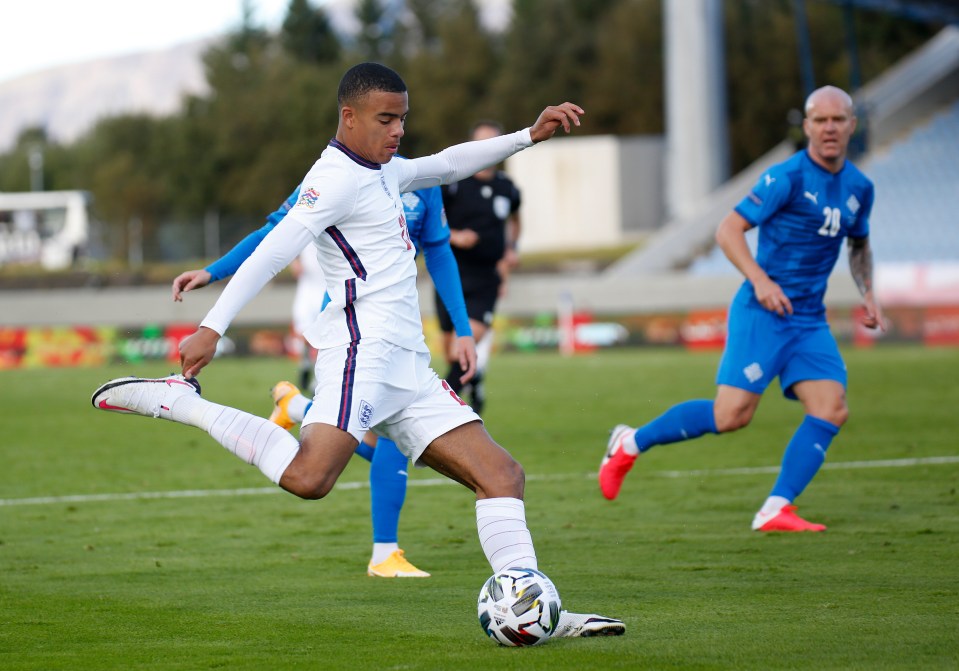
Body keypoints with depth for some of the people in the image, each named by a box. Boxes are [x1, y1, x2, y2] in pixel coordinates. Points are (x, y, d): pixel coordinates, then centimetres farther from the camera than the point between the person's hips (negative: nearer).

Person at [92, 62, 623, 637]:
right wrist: (213, 328, -26)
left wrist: (528, 136, 32)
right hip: (364, 347, -10)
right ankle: (181, 402, -15)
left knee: (501, 473, 3)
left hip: (405, 363, 10)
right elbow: (275, 251, -17)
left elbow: (446, 165, 41)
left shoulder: (382, 172, 23)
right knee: (309, 477, -30)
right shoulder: (338, 177, -7)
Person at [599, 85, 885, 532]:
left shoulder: (859, 188, 11)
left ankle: (775, 511, -11)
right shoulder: (787, 177, -11)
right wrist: (760, 279, -24)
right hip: (763, 312, -7)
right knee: (732, 414, -14)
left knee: (831, 410, -13)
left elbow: (859, 245, 30)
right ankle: (631, 443, 6)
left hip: (810, 320, 7)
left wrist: (867, 294, 14)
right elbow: (728, 230, -11)